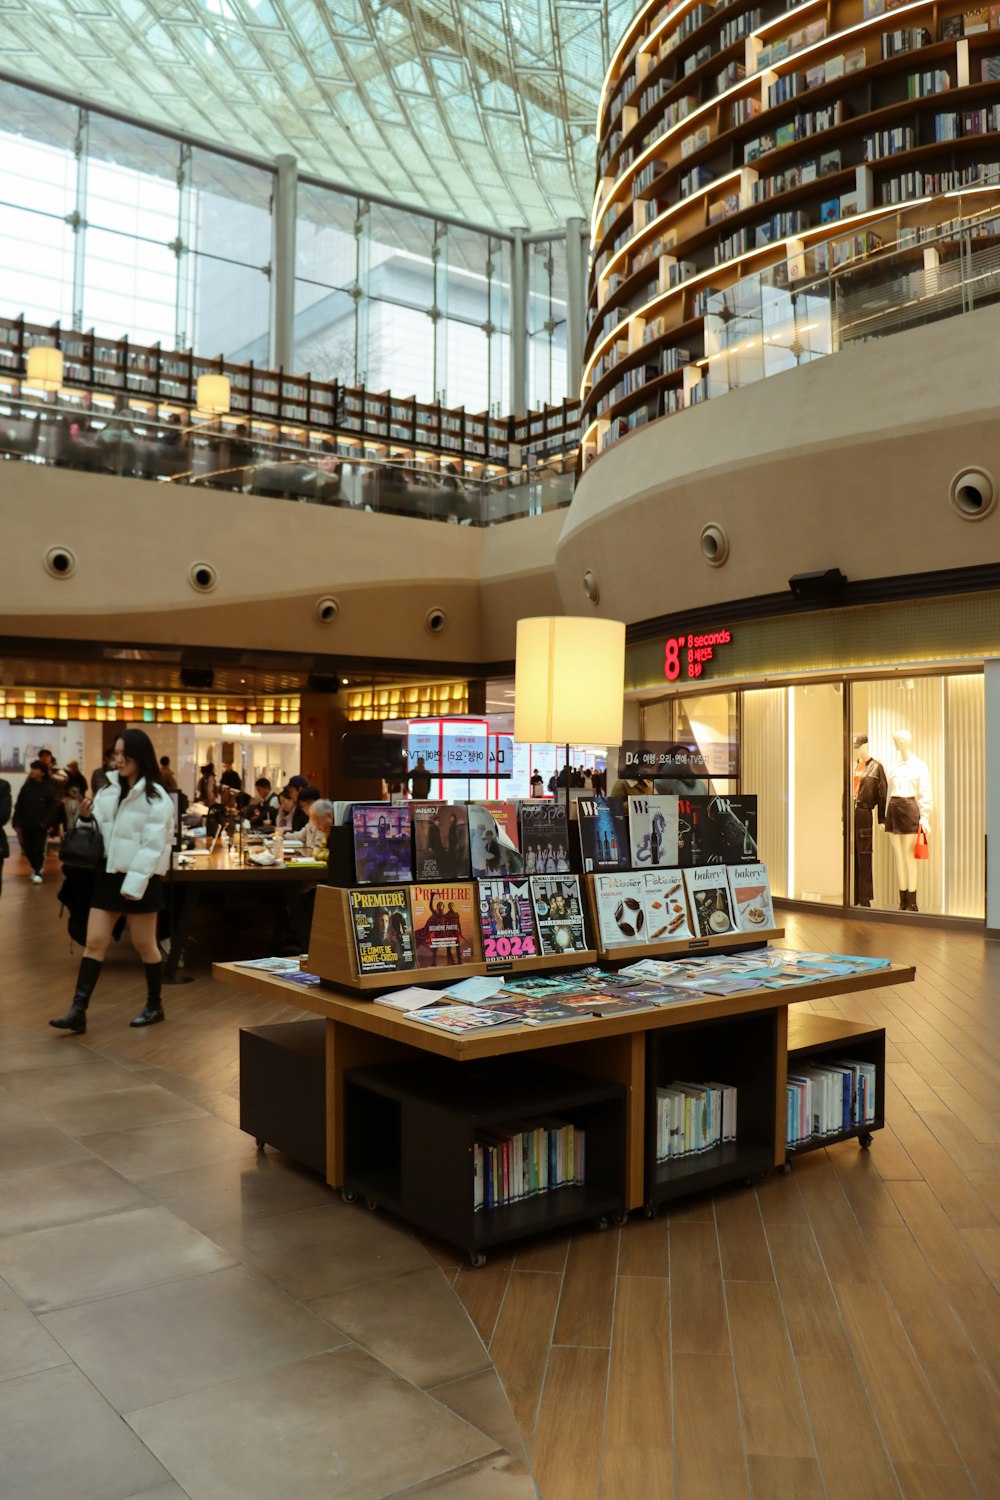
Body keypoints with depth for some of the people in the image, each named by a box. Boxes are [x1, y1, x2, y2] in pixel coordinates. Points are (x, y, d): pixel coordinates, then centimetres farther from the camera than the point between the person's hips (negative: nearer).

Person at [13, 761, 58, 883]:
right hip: (26, 825, 4)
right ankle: (37, 867, 33)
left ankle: (38, 873, 4)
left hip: (41, 825, -4)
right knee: (28, 850, 11)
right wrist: (17, 822, -2)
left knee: (39, 849, -4)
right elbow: (19, 806, 3)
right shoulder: (26, 787, 1)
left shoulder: (49, 788, -7)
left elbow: (54, 806, -9)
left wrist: (47, 821, -16)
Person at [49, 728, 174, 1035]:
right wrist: (86, 818, -6)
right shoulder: (108, 789, 9)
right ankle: (78, 1011, 3)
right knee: (94, 943, 2)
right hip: (108, 873, 6)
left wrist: (135, 882, -21)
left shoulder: (156, 797, -12)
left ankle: (154, 1005, 23)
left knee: (143, 944, 6)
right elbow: (98, 831, 14)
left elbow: (153, 845, -17)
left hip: (140, 879, -6)